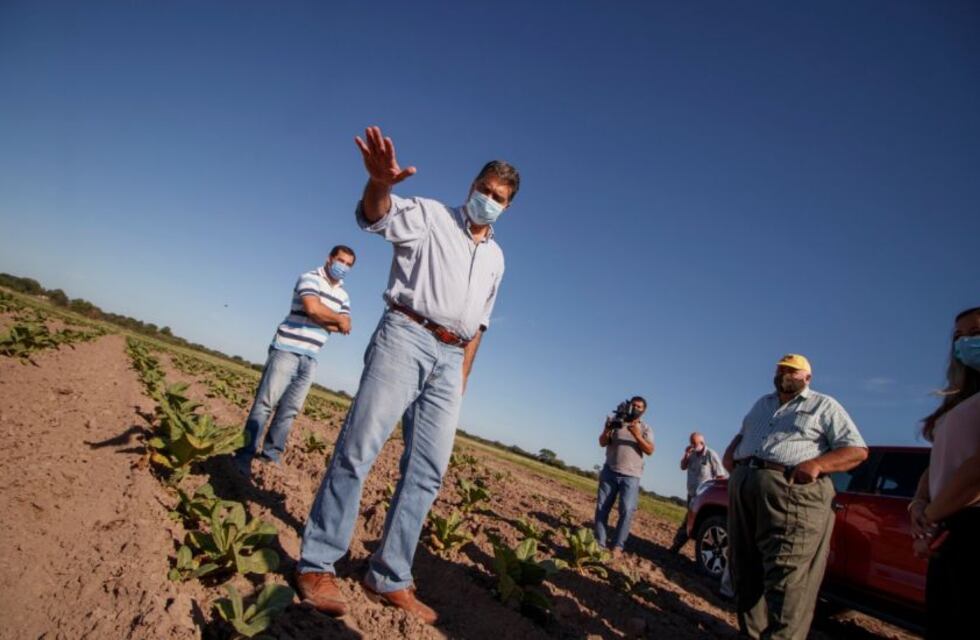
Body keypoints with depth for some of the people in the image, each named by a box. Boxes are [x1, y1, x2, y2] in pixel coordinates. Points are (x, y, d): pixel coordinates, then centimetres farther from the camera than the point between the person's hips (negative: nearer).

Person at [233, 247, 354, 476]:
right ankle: (245, 454, -4)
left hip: (310, 357, 6)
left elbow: (344, 327, 3)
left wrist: (320, 318, -12)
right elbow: (313, 308, -23)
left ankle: (271, 454, 15)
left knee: (290, 408, 7)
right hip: (287, 349, -6)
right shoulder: (309, 278, -5)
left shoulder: (343, 295, 14)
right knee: (266, 402, -7)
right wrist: (337, 319, -8)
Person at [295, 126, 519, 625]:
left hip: (449, 359, 5)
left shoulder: (495, 256, 19)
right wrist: (379, 182, -39)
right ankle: (317, 564, 3)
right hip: (405, 338, -5)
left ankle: (389, 578, 11)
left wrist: (463, 379, 14)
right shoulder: (431, 215, 5)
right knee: (357, 448, -10)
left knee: (427, 472, 2)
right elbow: (377, 216, -16)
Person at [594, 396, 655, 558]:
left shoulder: (645, 429, 6)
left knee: (627, 511, -10)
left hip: (631, 476, -1)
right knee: (602, 508, 1)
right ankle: (600, 543, 9)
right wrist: (607, 430, -21)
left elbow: (650, 451, -7)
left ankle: (617, 546, -2)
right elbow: (602, 443, 0)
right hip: (610, 472, 1)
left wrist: (637, 435, -22)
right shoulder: (616, 421, 6)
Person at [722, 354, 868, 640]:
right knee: (745, 570, 8)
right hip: (744, 486, 7)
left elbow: (858, 450, 0)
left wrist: (816, 464, -16)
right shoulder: (762, 404, 26)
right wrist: (730, 453, 12)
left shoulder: (824, 406, 8)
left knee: (786, 575, -13)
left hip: (793, 491, -6)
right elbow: (742, 434, 35)